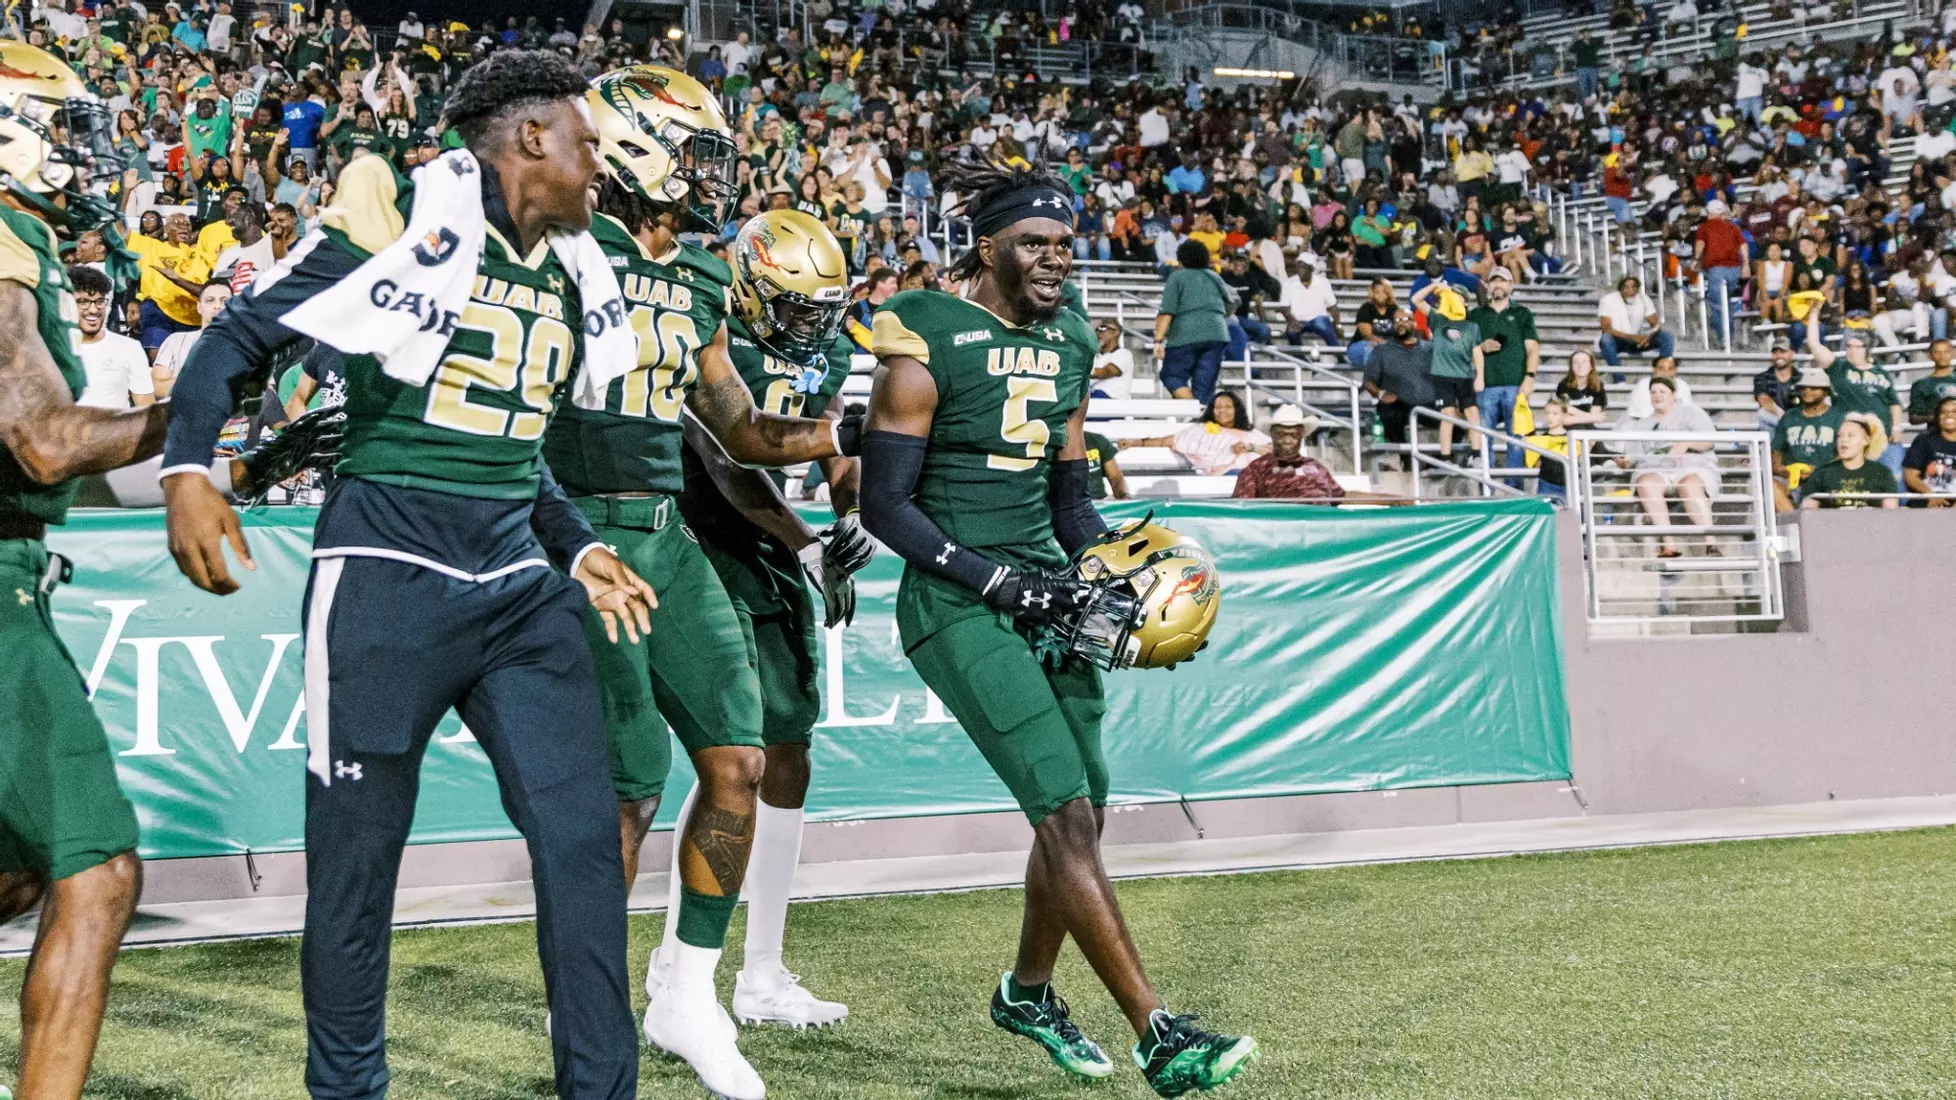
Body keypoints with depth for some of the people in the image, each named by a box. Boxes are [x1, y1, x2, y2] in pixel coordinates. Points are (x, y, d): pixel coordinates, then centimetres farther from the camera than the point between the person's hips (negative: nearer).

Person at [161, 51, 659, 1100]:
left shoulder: (567, 274, 14)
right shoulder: (406, 219, -8)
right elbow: (239, 335, -7)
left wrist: (576, 549, 18)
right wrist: (187, 471, -20)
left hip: (519, 588, 6)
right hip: (387, 581, -6)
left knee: (583, 838, 1)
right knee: (357, 857, 4)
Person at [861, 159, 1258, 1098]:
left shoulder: (1070, 346, 12)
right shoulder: (929, 342, -10)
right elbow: (885, 503, -11)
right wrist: (997, 580, -15)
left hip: (1043, 586, 8)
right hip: (958, 600, -7)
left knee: (1083, 811, 11)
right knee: (1066, 813, -13)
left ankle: (1027, 991, 36)